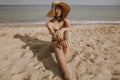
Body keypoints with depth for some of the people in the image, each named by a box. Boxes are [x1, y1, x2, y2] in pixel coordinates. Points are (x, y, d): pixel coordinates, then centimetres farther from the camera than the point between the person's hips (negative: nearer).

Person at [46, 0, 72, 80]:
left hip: (64, 44, 2)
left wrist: (62, 29, -46)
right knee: (58, 46, -40)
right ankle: (67, 73, -60)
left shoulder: (65, 20, 0)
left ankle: (64, 59, -38)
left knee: (67, 31, -29)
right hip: (54, 43, -2)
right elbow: (53, 35, -25)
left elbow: (69, 28, -23)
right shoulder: (49, 23, -7)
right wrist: (61, 40, -47)